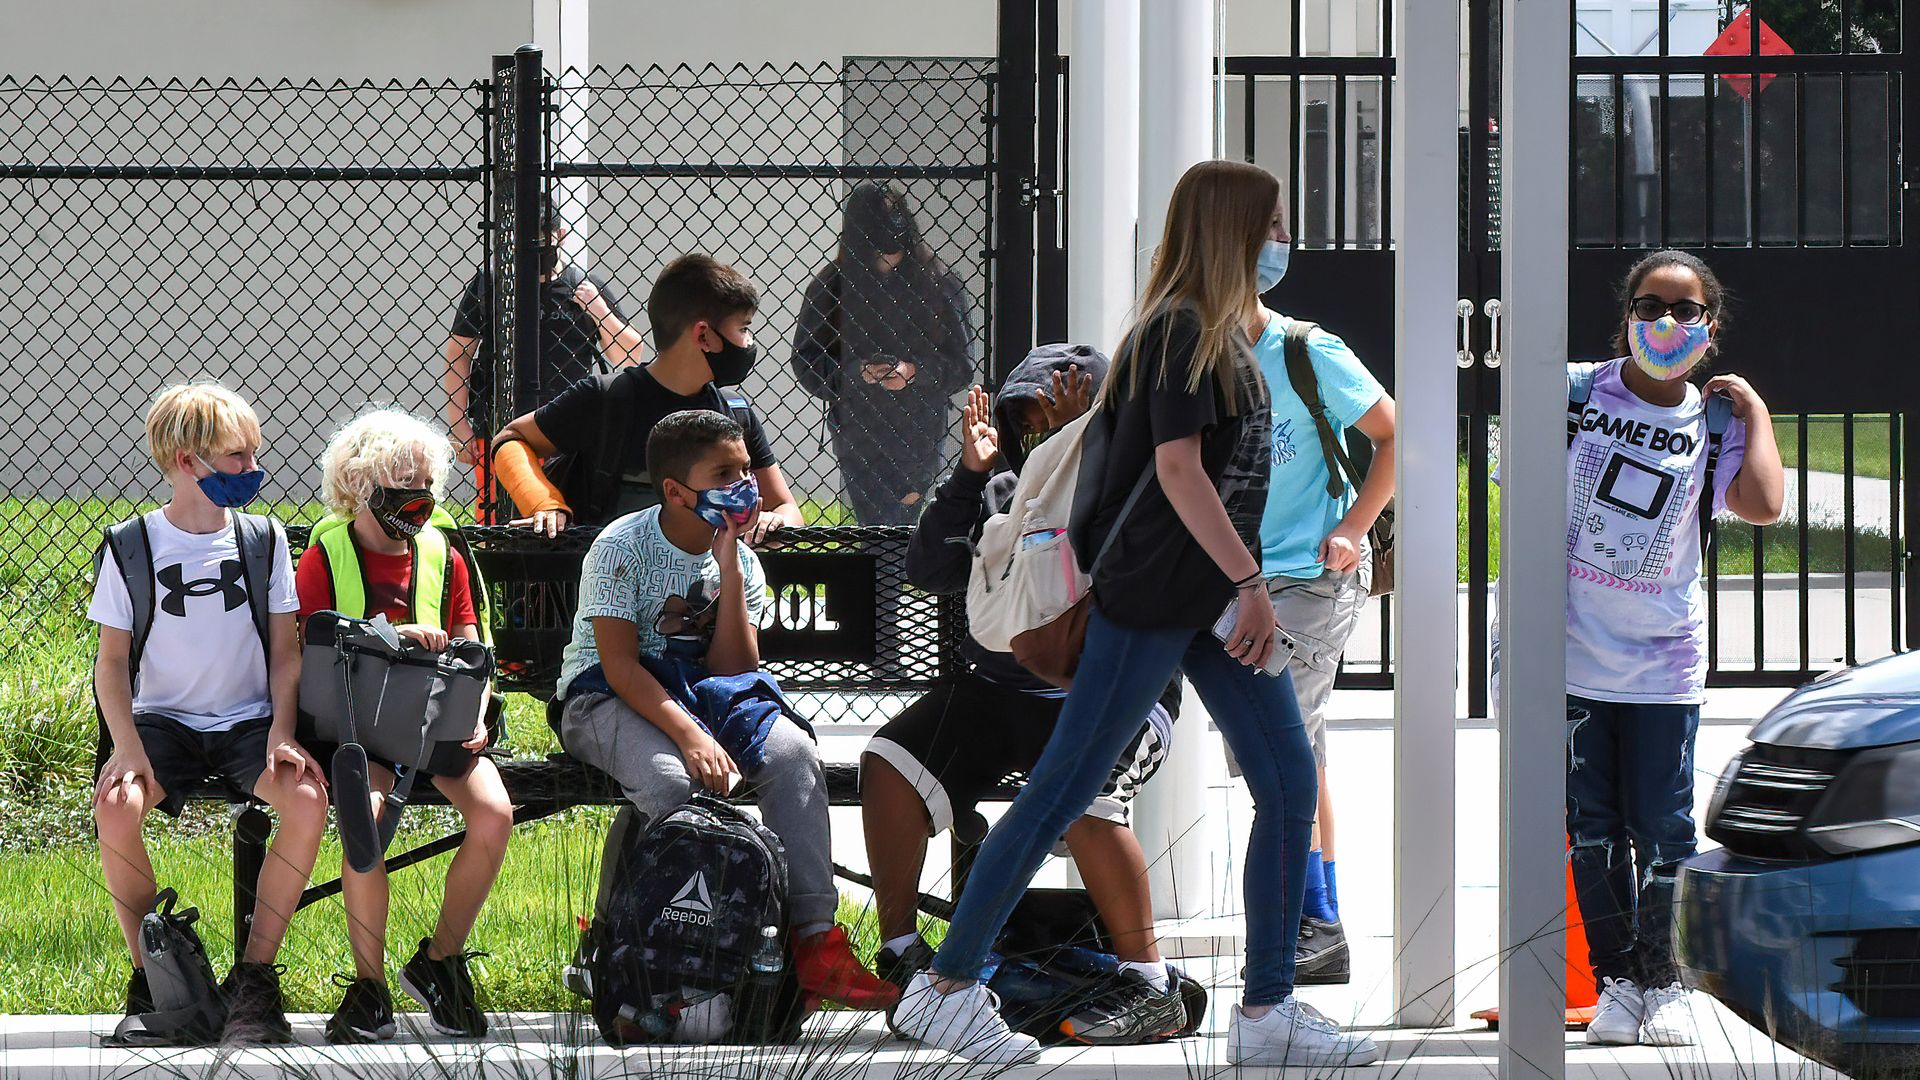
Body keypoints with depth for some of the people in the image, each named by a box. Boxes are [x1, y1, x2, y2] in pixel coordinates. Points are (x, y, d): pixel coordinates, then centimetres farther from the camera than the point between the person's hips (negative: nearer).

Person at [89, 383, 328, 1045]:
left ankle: (255, 977, -18)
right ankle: (149, 976, -13)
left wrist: (282, 734, -10)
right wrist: (128, 747, -14)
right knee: (116, 805, -33)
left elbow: (285, 649, 7)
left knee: (308, 797, -31)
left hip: (248, 719, 1)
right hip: (163, 717, -1)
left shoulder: (262, 540, 4)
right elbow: (112, 657, 2)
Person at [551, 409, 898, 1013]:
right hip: (604, 700, -5)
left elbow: (734, 670, -6)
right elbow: (620, 666, -20)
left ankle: (813, 940, -27)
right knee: (671, 779, -38)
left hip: (699, 693, 5)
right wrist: (689, 735, -34)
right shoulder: (621, 549, -12)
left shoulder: (740, 561, 4)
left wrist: (729, 569, -14)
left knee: (793, 754, -22)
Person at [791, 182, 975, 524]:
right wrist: (855, 371, -14)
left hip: (921, 437, 0)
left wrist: (914, 373, -16)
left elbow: (962, 364, 1)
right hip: (859, 439, 0)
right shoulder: (832, 287, -1)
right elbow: (805, 362, 3)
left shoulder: (937, 285, -2)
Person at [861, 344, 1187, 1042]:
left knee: (1082, 801, -33)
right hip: (1001, 689, 6)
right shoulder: (1004, 489, 8)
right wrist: (969, 473, -7)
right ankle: (899, 953, 3)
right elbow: (931, 571, 2)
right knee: (890, 761, -10)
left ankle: (1153, 992, -21)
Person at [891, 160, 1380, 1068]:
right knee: (1064, 789, -3)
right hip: (1150, 599, -9)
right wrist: (1251, 581, -24)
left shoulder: (1221, 331, 14)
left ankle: (1267, 1011, 5)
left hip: (1215, 603, 9)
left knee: (1290, 784, 2)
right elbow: (1177, 467, -22)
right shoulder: (1179, 332, -14)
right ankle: (945, 987, 5)